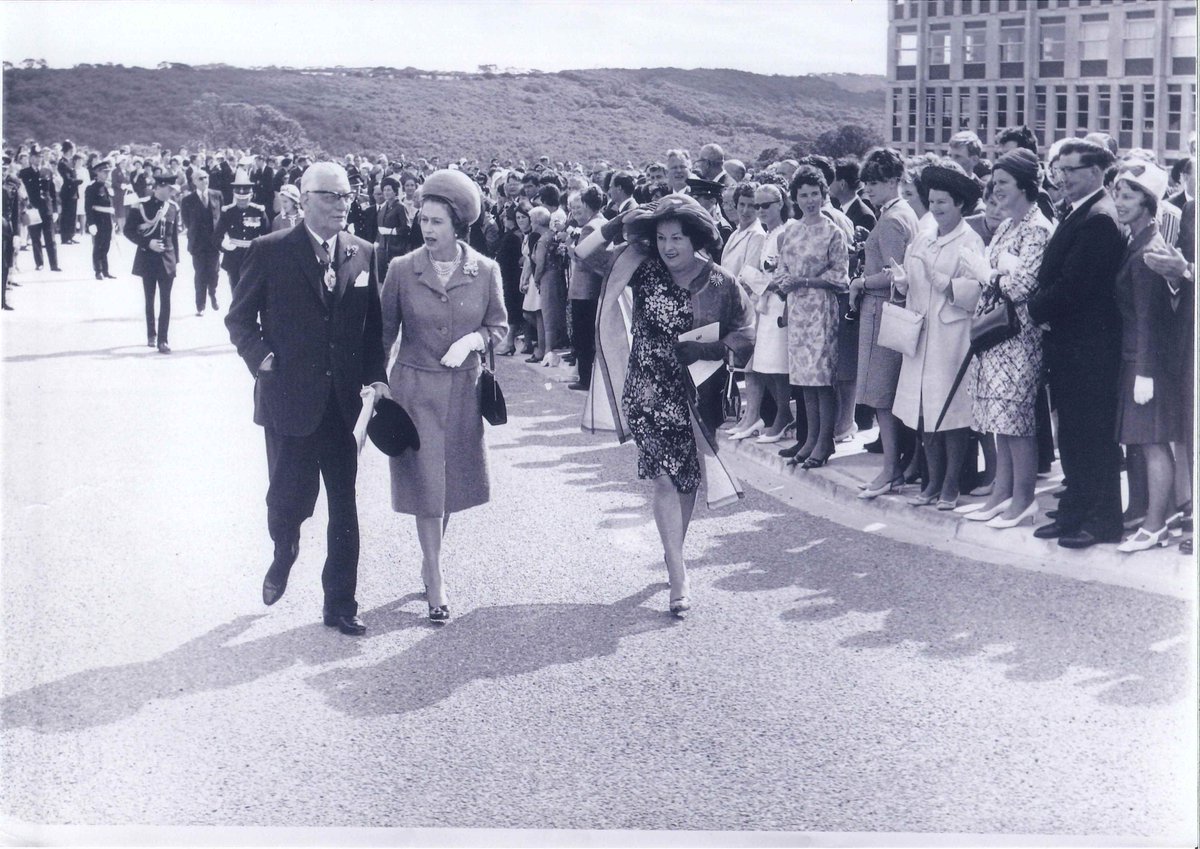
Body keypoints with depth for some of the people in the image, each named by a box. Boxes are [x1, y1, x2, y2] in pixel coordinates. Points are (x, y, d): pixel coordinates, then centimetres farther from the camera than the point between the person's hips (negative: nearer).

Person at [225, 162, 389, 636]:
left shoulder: (363, 255, 5)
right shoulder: (270, 252, -3)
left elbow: (373, 325, 11)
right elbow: (239, 318, 3)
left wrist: (375, 376, -1)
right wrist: (260, 358, -11)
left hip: (344, 402, 3)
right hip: (289, 398, -2)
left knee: (345, 511, 6)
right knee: (289, 499, 6)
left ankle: (340, 605, 18)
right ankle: (284, 553, 41)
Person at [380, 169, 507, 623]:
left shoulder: (485, 271, -4)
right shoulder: (402, 269, -6)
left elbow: (499, 325, 6)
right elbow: (385, 330, 2)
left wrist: (473, 340, -13)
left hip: (463, 388, 2)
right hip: (415, 386, -2)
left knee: (452, 480, 12)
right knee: (425, 481, -3)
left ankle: (430, 559, 34)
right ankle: (435, 582, 4)